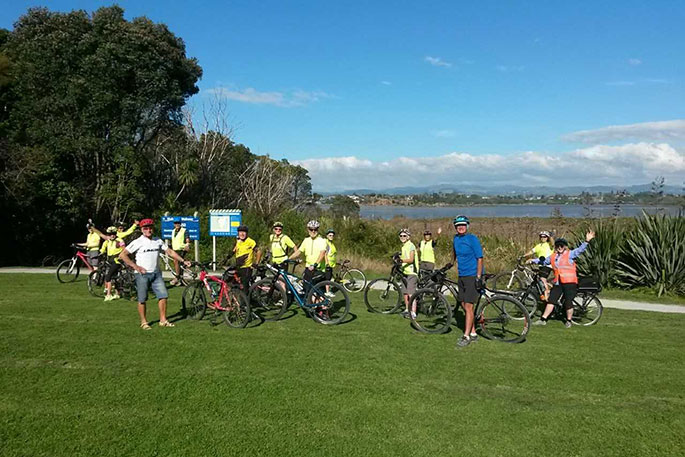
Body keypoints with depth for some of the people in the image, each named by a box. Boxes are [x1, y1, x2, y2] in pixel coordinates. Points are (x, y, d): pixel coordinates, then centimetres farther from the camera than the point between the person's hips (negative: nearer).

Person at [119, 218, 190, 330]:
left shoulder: (158, 241, 8)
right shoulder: (138, 242, -5)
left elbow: (170, 251, 13)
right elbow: (122, 255, -7)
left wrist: (183, 261, 6)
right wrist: (135, 266, -13)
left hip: (156, 273, 4)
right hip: (142, 274, -4)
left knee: (163, 295, -1)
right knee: (142, 299, 2)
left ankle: (163, 320, 9)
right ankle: (144, 322, 15)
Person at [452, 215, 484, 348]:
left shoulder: (473, 239, -11)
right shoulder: (456, 239, 8)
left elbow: (480, 259, -13)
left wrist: (478, 278, -17)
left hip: (472, 276, -7)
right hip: (461, 276, 7)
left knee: (468, 306, -8)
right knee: (465, 306, 10)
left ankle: (466, 336, -3)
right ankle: (473, 333, 21)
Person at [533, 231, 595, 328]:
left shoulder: (570, 254, -1)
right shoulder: (552, 257, 13)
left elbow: (580, 249, -14)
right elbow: (544, 261, 29)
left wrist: (587, 241, -26)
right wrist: (533, 261, 30)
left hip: (570, 282, -5)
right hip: (558, 283, 5)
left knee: (568, 303, -1)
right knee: (551, 301, 5)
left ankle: (568, 321, 20)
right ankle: (543, 319, 9)